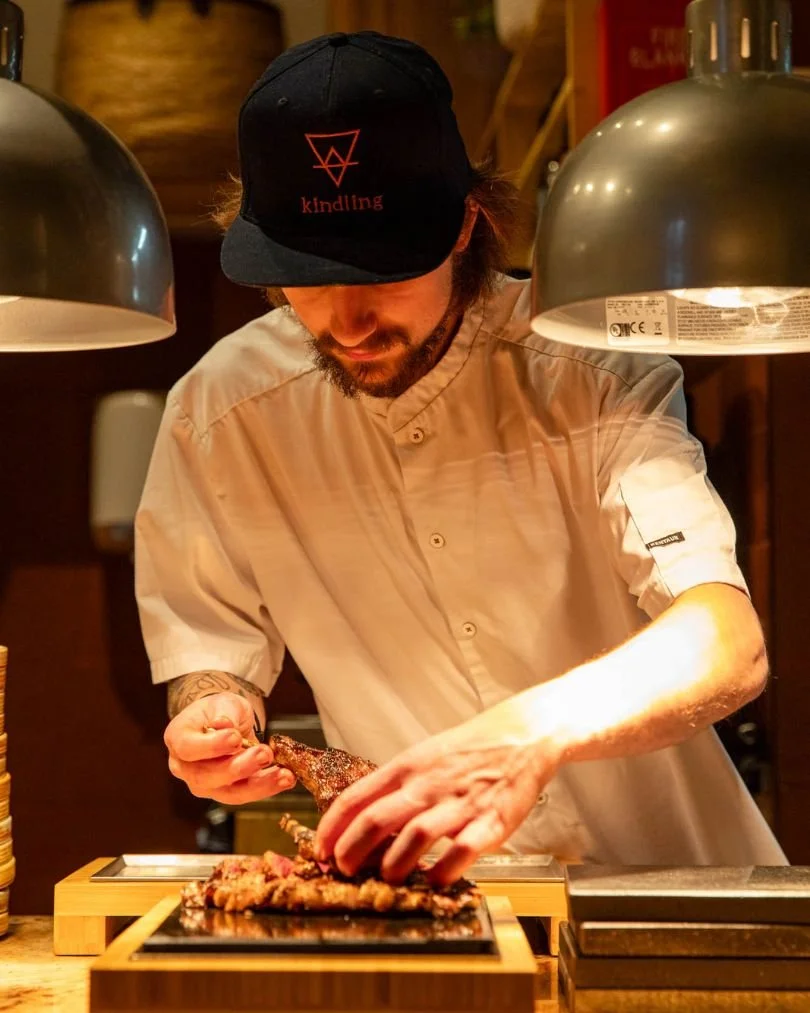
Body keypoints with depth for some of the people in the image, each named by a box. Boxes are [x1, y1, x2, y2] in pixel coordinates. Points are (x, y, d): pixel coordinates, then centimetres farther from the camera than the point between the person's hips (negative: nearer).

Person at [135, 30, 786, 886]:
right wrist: (215, 714, -18)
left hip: (665, 873, -3)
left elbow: (729, 645, -26)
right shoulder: (217, 413, -7)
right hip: (436, 896, 4)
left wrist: (530, 733, -43)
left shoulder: (588, 366, -15)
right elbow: (209, 650, 5)